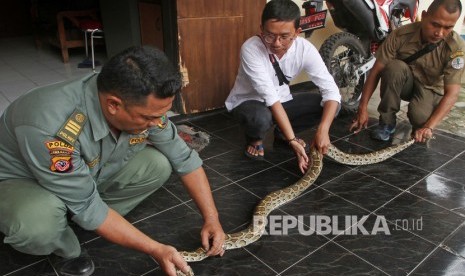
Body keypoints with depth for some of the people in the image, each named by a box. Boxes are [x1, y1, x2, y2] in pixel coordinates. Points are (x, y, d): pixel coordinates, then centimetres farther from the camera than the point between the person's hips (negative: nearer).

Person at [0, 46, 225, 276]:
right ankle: (62, 247, -1)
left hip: (88, 174, 4)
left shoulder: (144, 105, -23)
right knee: (37, 222, -36)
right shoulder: (51, 128, -40)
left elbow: (184, 158, -11)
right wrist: (156, 250, -26)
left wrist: (211, 218, -12)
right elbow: (86, 206, -30)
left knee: (158, 164, -15)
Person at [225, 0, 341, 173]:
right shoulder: (250, 49, -30)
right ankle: (254, 139, 0)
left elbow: (331, 90, -20)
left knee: (330, 105, -14)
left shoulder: (305, 48, -19)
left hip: (282, 100, 4)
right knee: (260, 118, -39)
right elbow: (270, 98, -34)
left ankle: (282, 133, 9)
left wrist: (323, 130, -35)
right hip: (248, 102, -4)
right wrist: (293, 141, -36)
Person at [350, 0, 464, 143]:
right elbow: (376, 71, -20)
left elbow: (452, 93, -28)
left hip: (430, 88, -1)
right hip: (403, 83, 1)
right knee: (394, 67, -34)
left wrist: (429, 127, -41)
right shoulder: (401, 35, -24)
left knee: (420, 118, -34)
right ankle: (387, 122, -17)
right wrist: (362, 108, -25)